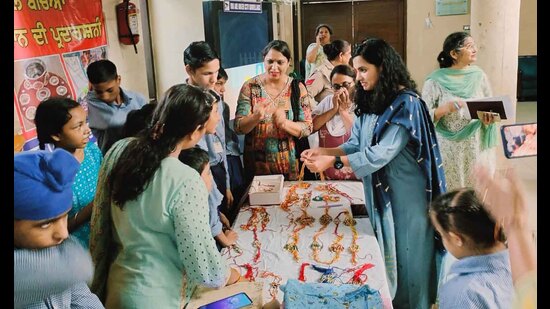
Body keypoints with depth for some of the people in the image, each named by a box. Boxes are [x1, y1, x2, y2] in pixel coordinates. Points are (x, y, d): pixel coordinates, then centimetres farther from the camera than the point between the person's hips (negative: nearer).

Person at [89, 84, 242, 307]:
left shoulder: (119, 150, -9)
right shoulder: (185, 182, -28)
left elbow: (99, 221, 1)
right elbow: (201, 263, -21)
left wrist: (100, 277, 14)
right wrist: (229, 275, 0)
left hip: (115, 283, 6)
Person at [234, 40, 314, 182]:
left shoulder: (297, 88, -3)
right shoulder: (250, 86, -4)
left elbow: (307, 128, -6)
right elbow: (238, 127, -8)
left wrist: (285, 123, -26)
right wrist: (256, 117, -28)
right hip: (257, 163, 0)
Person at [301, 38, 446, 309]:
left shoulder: (406, 103, -17)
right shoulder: (369, 102, 7)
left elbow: (382, 152, -25)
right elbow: (355, 144, 4)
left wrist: (334, 161, -29)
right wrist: (323, 151, -12)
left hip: (404, 192, -7)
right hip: (377, 188, 7)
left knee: (405, 253, 6)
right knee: (383, 249, 17)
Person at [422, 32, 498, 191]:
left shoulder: (479, 76, 3)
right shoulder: (435, 81, -8)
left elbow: (490, 108, 10)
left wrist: (488, 119, -11)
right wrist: (445, 109, -23)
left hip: (477, 149, 3)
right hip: (448, 151, -3)